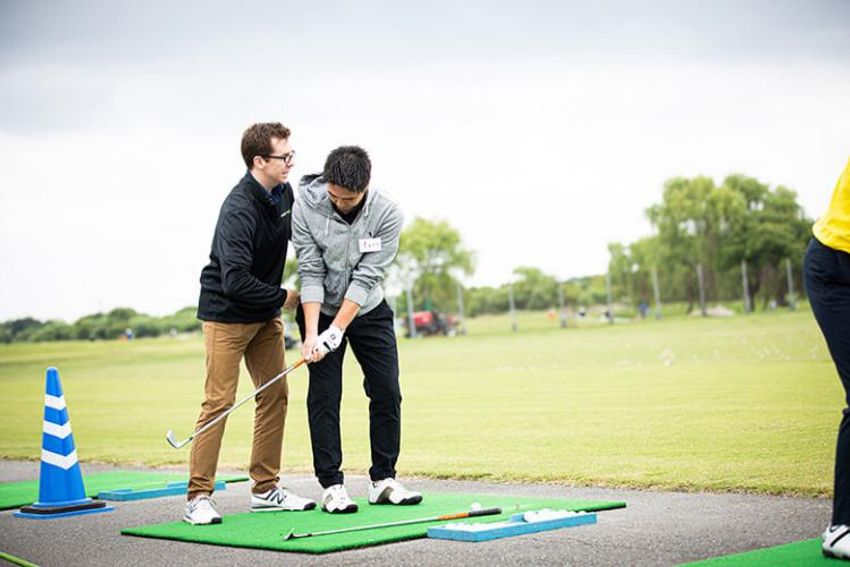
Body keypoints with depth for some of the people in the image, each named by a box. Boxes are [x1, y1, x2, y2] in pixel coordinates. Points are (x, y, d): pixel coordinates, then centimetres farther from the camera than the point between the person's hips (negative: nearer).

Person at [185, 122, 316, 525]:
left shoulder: (285, 193, 2)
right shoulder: (239, 210, -24)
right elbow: (235, 282, -30)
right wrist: (283, 298, -18)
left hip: (266, 314, 8)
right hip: (227, 313, -8)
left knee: (275, 396, 7)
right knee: (219, 401, -10)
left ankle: (265, 489, 16)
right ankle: (198, 497, -5)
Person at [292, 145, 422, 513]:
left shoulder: (387, 214, -21)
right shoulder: (306, 208, -21)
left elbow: (366, 279, -23)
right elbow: (310, 273, -20)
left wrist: (335, 333, -28)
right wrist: (311, 335, -28)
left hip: (368, 310, 1)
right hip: (320, 310, -1)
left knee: (387, 392, -1)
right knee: (324, 396, -5)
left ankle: (383, 480, 10)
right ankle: (331, 485, 1)